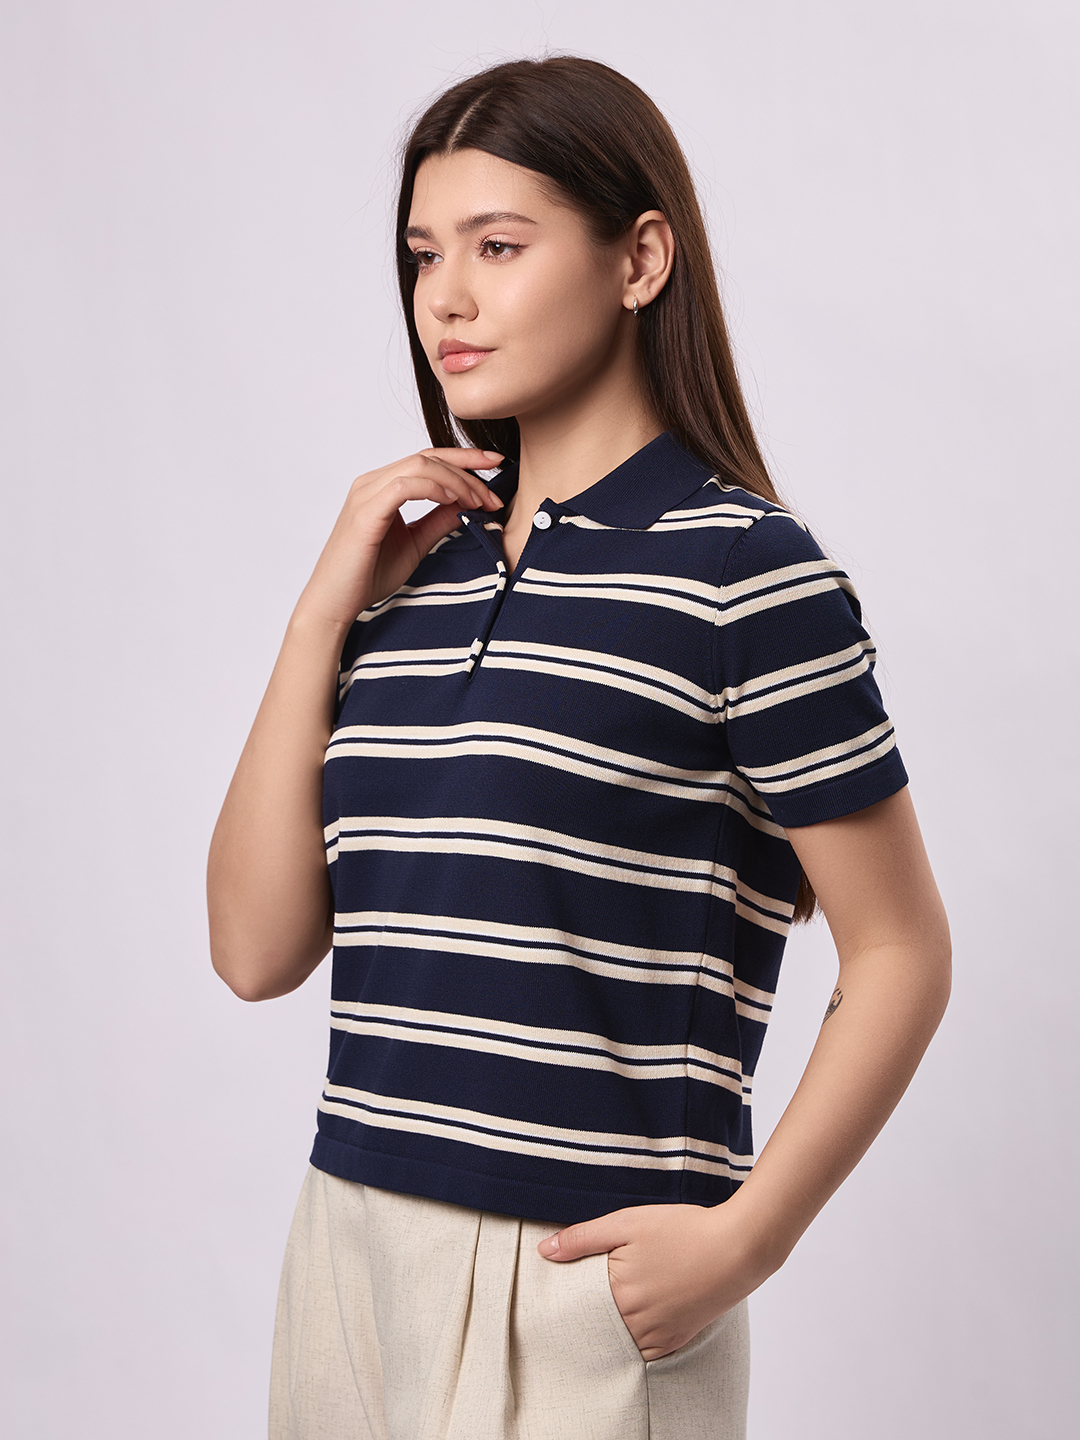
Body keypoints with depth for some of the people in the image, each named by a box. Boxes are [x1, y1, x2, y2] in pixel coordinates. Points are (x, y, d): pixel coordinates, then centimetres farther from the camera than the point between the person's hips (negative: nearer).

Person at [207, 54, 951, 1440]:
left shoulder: (741, 570, -8)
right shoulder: (416, 567, 7)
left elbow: (899, 955, -6)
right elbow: (257, 951, 2)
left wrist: (744, 1236, -15)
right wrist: (322, 614, -3)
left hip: (582, 1280, -5)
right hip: (351, 1247, 5)